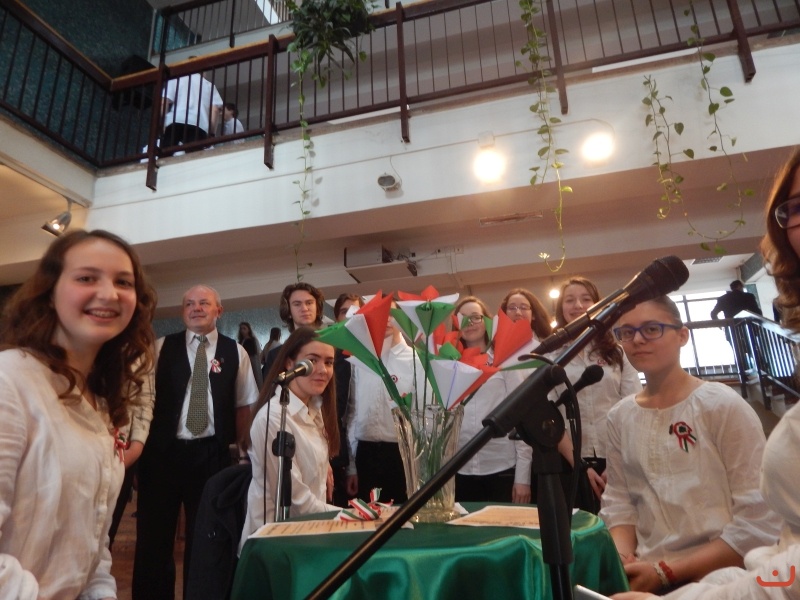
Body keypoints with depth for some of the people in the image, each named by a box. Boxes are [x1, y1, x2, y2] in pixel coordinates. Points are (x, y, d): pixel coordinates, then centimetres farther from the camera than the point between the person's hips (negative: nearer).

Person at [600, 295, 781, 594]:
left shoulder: (725, 406, -9)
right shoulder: (619, 416, 4)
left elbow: (759, 522, -11)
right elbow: (618, 502, 7)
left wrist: (667, 571, -15)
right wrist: (622, 557, -11)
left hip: (722, 576, -3)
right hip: (644, 574, 3)